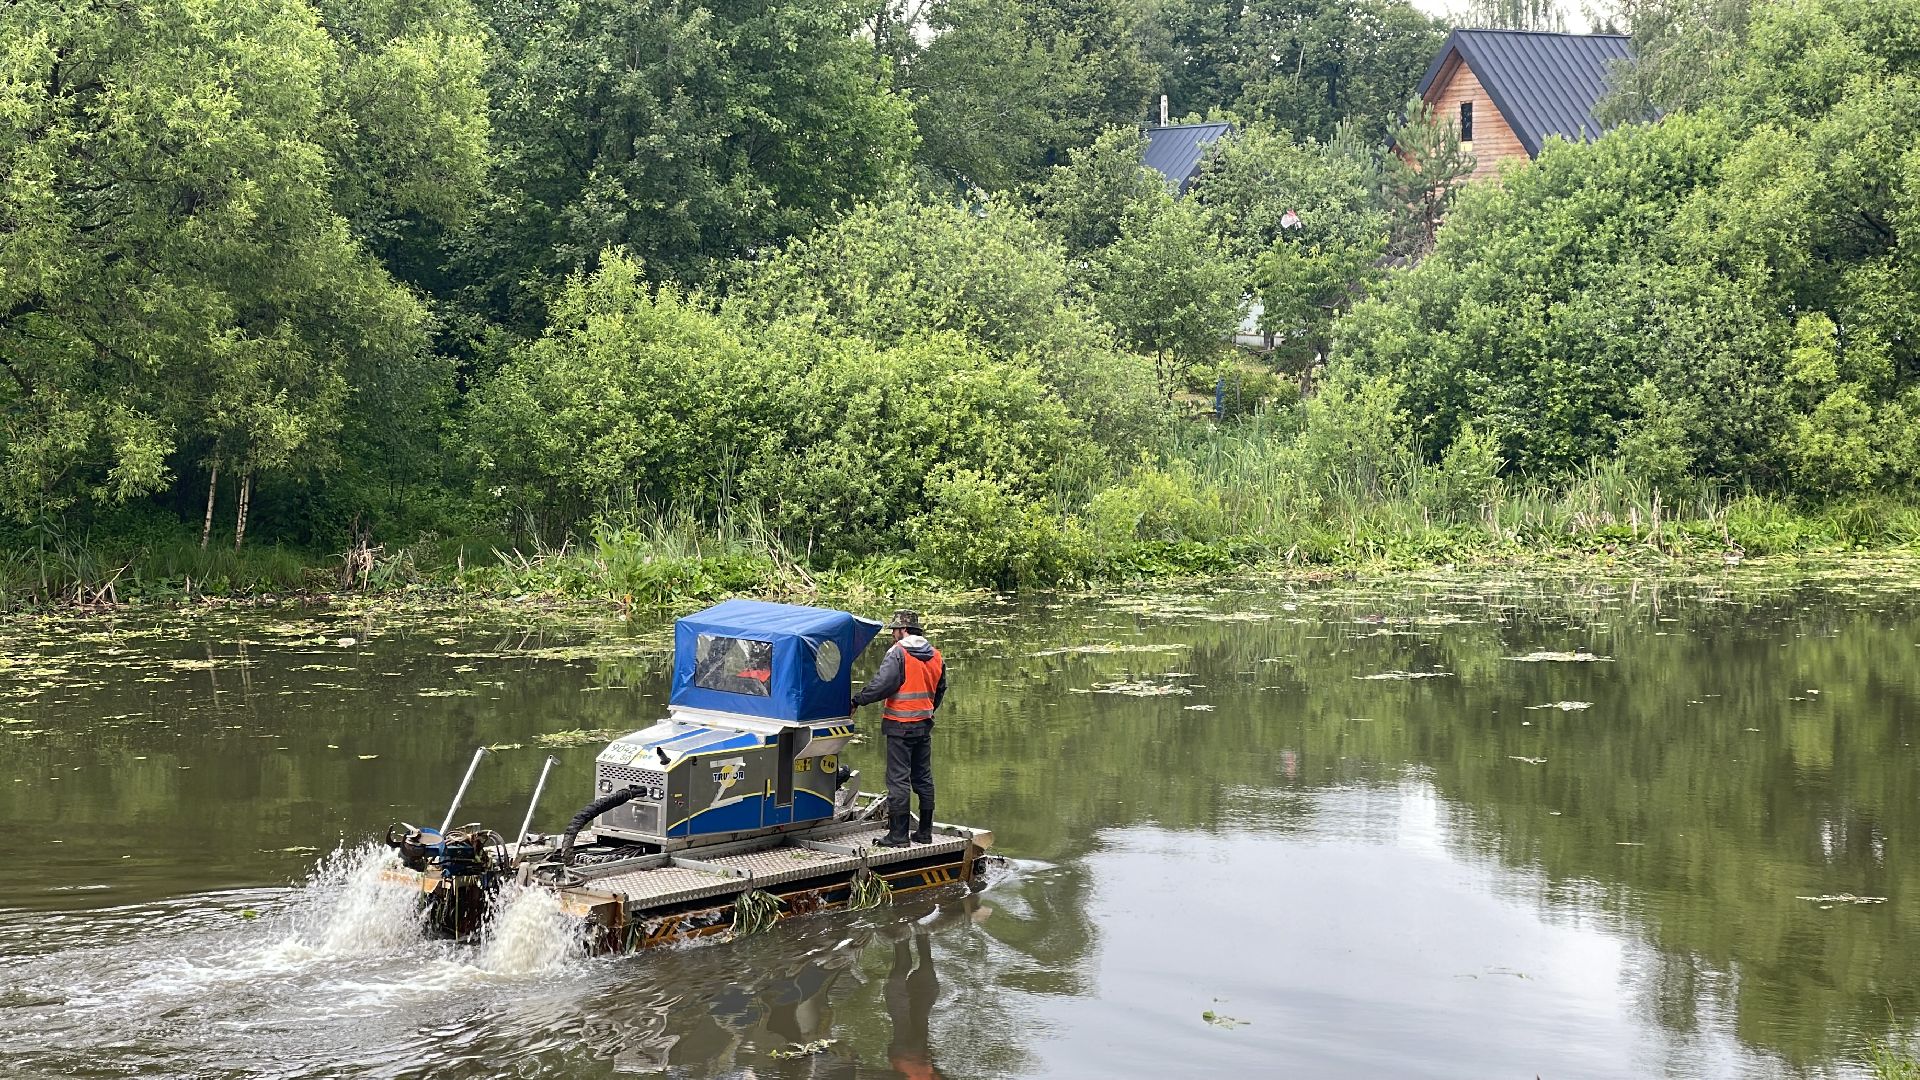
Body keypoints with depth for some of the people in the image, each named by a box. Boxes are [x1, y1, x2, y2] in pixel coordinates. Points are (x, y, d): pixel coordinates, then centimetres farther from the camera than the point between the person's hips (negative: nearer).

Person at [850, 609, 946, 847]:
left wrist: (858, 700, -10)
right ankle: (925, 832, 17)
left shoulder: (898, 652, -13)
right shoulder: (935, 656, 11)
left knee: (898, 779, -4)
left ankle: (897, 835, -5)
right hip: (924, 725, 7)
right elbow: (940, 690, 22)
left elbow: (882, 683, -21)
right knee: (923, 778, 13)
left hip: (900, 727, -7)